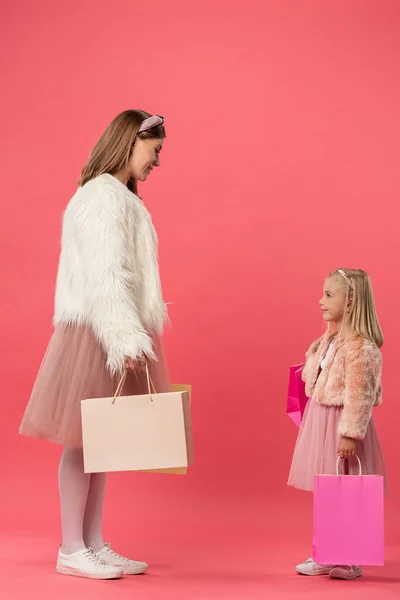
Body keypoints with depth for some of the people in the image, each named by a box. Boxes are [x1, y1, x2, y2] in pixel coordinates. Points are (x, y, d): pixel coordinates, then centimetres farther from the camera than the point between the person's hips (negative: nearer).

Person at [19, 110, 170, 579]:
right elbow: (103, 274, -21)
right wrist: (125, 337, -26)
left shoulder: (121, 197, 18)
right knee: (82, 440, -3)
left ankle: (93, 545, 16)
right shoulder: (103, 195, -12)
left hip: (116, 333, 10)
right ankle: (71, 551, 5)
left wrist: (132, 334, 16)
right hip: (96, 330, -10)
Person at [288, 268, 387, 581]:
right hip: (320, 420, 9)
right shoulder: (330, 339, 8)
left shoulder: (359, 347, -20)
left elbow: (358, 395, -22)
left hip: (341, 425, -9)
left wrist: (350, 434, -23)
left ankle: (348, 560, 13)